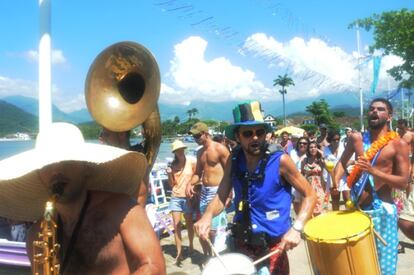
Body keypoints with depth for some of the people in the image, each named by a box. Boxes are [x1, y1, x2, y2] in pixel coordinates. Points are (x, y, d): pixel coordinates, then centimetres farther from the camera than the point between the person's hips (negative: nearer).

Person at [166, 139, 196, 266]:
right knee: (176, 225, -1)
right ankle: (179, 252, 5)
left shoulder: (192, 162, -6)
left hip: (188, 197, -2)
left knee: (189, 224, 10)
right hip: (175, 197, 2)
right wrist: (169, 174, -11)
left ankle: (191, 246, 32)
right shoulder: (173, 164, 3)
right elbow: (172, 184, 5)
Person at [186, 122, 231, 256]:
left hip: (218, 191, -7)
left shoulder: (220, 149, -9)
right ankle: (208, 256, 28)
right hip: (204, 191, 8)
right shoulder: (200, 152, 13)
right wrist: (190, 183, -1)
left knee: (215, 229, -7)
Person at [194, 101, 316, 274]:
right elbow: (221, 197, -2)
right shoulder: (233, 161, -5)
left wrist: (296, 228, -23)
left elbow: (310, 195, -9)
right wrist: (208, 215, -22)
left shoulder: (280, 160, -16)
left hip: (273, 245, -3)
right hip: (241, 243, 4)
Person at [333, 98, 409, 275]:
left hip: (381, 210, -3)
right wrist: (336, 182, -5)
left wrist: (373, 170, -24)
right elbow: (342, 162, 13)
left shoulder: (399, 144, -7)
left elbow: (402, 183, -11)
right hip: (354, 208, 3)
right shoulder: (356, 138, 2)